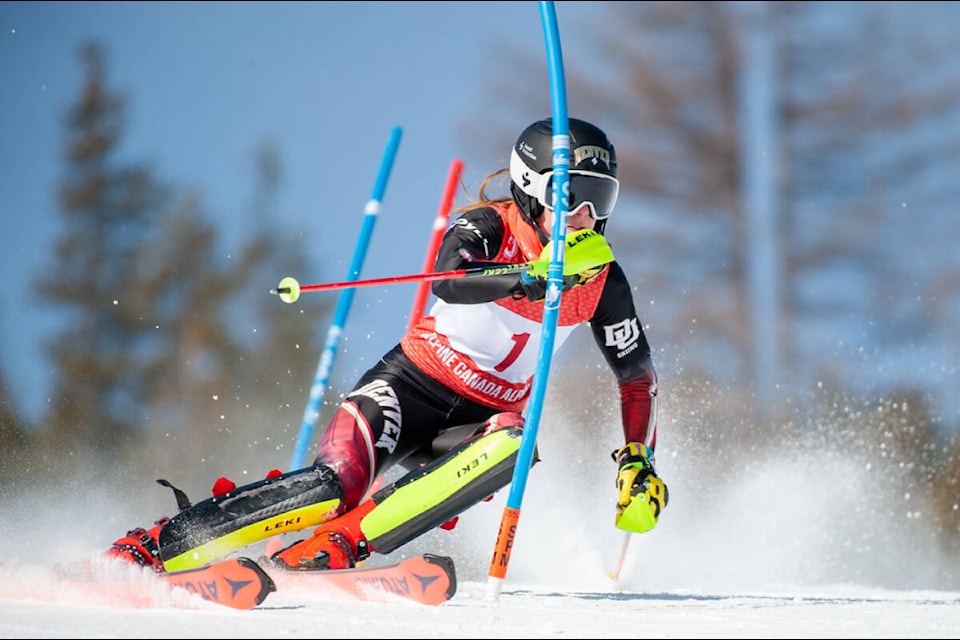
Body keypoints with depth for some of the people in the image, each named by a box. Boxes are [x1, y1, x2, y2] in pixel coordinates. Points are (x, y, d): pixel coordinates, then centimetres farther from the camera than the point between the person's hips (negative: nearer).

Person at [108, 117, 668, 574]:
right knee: (336, 485, -28)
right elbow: (448, 282, -35)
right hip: (411, 387, -3)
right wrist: (536, 278, -48)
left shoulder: (602, 281, -1)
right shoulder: (489, 226, -13)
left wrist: (639, 462, 0)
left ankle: (330, 548, -36)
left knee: (511, 446, -34)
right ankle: (148, 548, -19)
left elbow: (638, 374, 11)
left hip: (482, 419, 3)